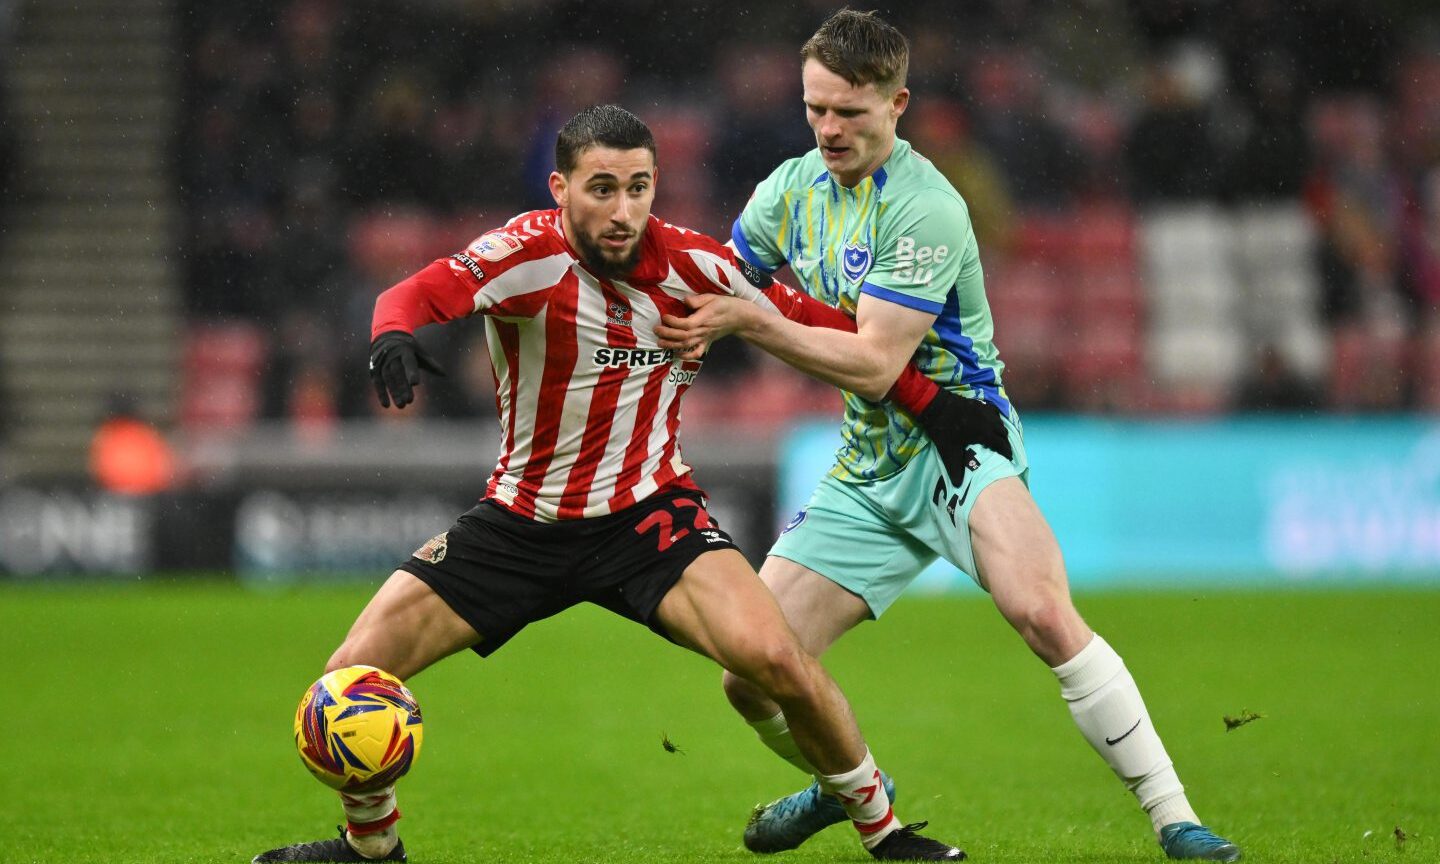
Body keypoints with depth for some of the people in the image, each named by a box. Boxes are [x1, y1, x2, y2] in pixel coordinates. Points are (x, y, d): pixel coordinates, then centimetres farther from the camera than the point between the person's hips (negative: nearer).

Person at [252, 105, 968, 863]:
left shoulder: (688, 263, -11)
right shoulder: (532, 253, -18)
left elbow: (808, 322, 0)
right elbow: (421, 293, -34)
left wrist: (929, 396, -1)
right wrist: (393, 333, -57)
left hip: (649, 514, 0)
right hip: (520, 519, 0)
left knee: (775, 659, -24)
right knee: (352, 676, -8)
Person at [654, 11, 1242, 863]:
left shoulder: (925, 209, -17)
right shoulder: (792, 187, 6)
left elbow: (874, 365, -22)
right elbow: (713, 282, 15)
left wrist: (749, 321, -27)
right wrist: (692, 324, -9)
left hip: (957, 439, -7)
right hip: (867, 470, 7)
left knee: (1042, 611, -33)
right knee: (752, 677, -2)